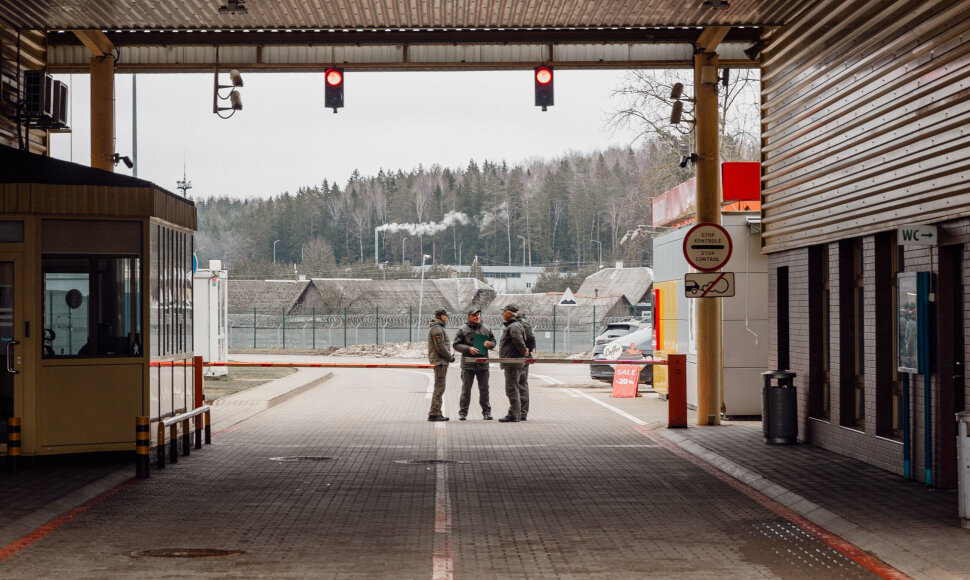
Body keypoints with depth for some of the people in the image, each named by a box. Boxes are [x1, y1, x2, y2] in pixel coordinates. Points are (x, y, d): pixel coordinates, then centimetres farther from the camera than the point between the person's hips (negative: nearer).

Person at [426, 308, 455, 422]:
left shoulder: (437, 328, 19)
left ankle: (437, 413, 15)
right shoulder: (437, 329, -15)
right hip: (439, 361, -11)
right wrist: (450, 357, -9)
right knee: (439, 387, -10)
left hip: (440, 361, 11)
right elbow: (440, 347, -20)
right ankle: (434, 414, -12)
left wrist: (449, 355, 13)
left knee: (439, 387, 12)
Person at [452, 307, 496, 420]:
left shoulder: (486, 329, 9)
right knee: (466, 389, 1)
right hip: (468, 364, -3)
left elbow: (494, 341, 18)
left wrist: (489, 344, -6)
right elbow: (456, 345, -3)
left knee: (484, 389, 7)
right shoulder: (463, 329, -2)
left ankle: (486, 412, 15)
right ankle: (463, 413, 9)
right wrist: (468, 349, -16)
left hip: (483, 363, 3)